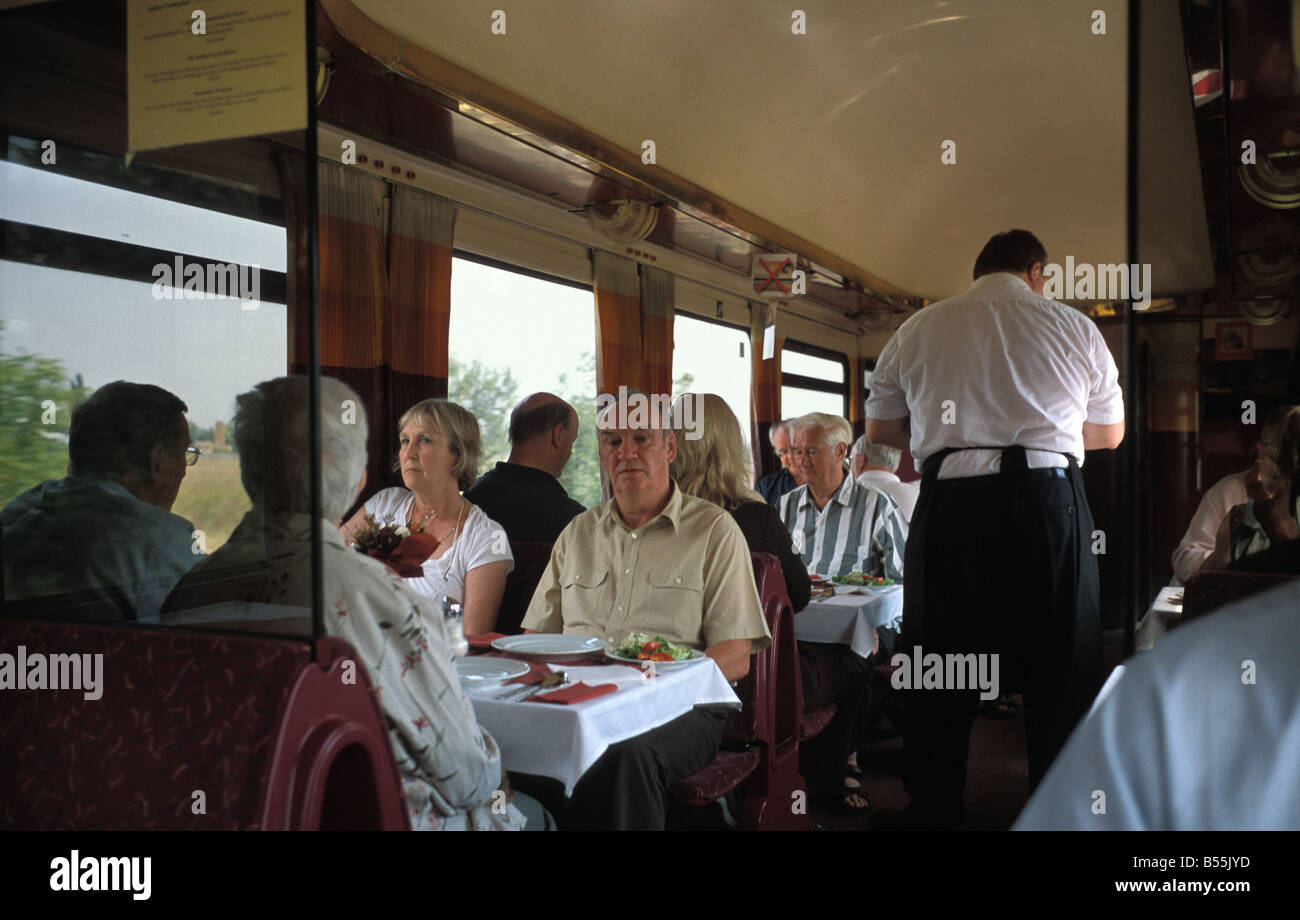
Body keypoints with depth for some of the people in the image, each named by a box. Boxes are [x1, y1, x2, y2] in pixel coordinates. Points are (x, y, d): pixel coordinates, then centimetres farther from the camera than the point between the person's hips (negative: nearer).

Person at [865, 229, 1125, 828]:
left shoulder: (918, 329, 11)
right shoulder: (1074, 327, 10)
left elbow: (878, 428, 16)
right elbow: (1111, 433, 19)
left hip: (949, 504, 1)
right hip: (1048, 499, 0)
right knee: (1061, 672, 10)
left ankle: (932, 812, 21)